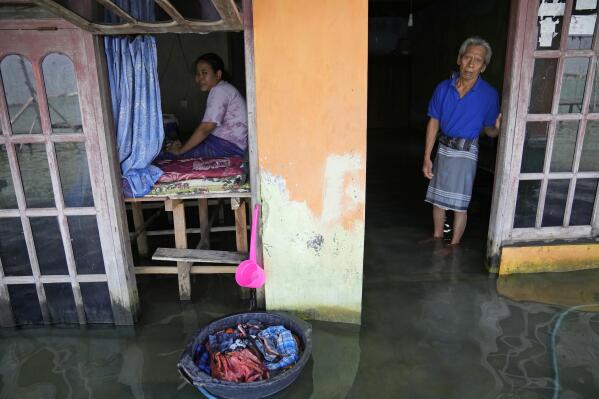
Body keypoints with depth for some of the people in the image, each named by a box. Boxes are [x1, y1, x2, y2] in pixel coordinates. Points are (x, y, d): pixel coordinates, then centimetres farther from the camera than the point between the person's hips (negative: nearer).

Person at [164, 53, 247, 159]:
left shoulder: (219, 90, -15)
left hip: (230, 146, -10)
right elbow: (208, 127, 15)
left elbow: (205, 128, -21)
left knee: (170, 155, -14)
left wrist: (180, 150, -14)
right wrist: (184, 145, 10)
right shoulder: (223, 89, 17)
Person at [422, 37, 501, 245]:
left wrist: (496, 128, -27)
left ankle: (454, 245, 20)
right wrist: (427, 157, -2)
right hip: (443, 149, 3)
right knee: (437, 198, 14)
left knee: (459, 204, 3)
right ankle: (437, 238, 34)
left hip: (466, 153, -3)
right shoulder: (444, 88, -4)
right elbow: (434, 123, 1)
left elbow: (488, 130, -2)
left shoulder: (489, 94, -11)